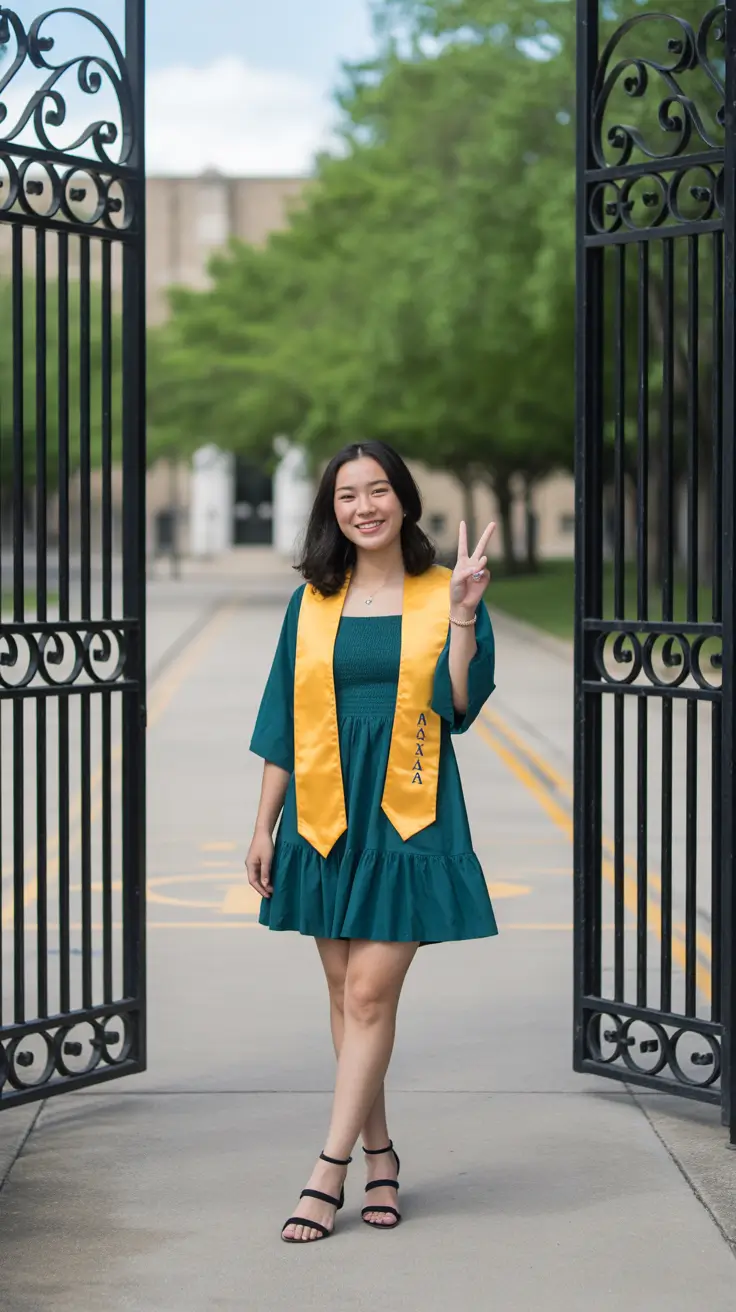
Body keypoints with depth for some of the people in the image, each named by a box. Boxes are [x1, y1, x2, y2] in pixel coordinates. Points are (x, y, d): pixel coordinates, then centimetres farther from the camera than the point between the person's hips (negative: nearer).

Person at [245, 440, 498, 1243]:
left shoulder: (442, 596, 1)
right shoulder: (312, 603, 8)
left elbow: (460, 706, -8)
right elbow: (284, 724, 10)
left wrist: (462, 615, -18)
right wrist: (263, 828, 8)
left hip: (407, 814, -3)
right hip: (325, 811, 3)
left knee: (370, 992, -7)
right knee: (345, 993, 8)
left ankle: (329, 1171, -2)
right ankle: (379, 1153, 22)